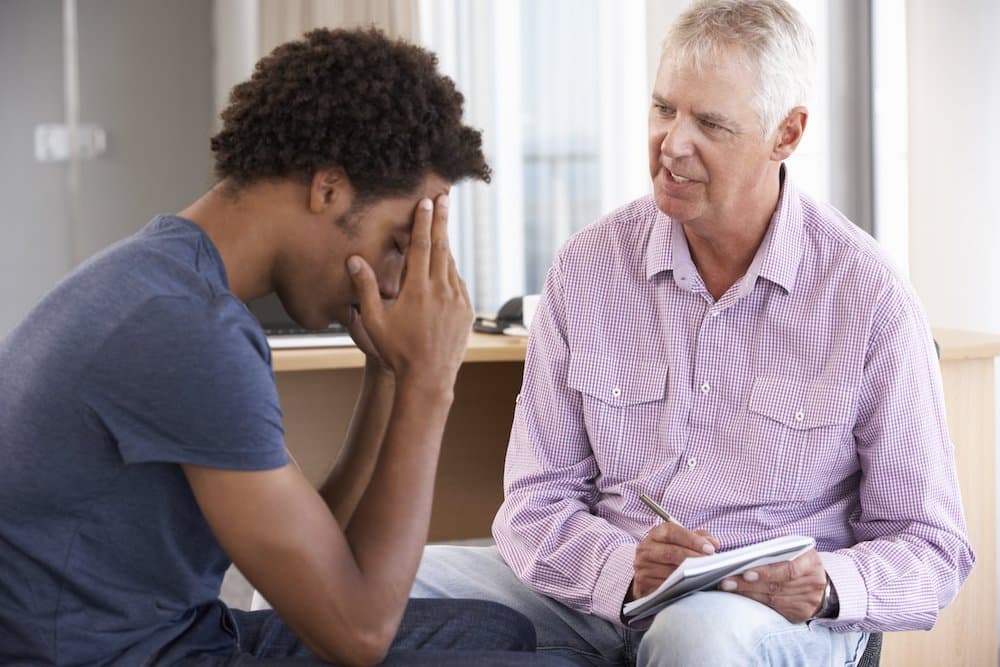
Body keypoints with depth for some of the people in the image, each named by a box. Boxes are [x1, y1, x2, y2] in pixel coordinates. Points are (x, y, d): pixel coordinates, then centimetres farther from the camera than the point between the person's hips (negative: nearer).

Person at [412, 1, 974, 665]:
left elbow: (931, 549, 1)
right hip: (602, 601, 3)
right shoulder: (587, 268, 4)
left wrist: (828, 587, -22)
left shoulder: (870, 297, -5)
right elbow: (537, 501, 3)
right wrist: (624, 568, -19)